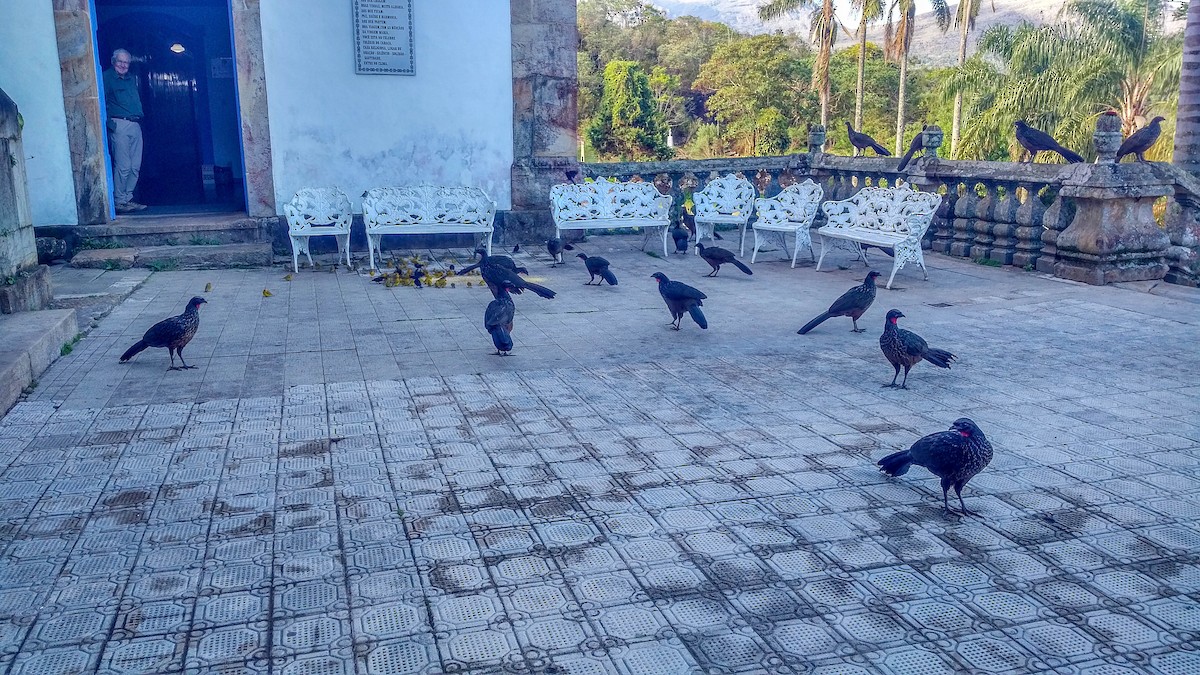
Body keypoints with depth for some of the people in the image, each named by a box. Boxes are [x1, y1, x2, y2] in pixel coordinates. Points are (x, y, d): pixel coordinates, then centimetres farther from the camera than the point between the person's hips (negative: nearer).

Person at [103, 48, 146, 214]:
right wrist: (109, 123, -16)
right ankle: (119, 201, -5)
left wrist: (140, 117, 14)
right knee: (123, 165, -10)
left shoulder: (132, 79, 22)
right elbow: (101, 102, -7)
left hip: (135, 125, 7)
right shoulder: (107, 77, -1)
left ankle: (128, 198, 13)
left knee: (136, 166, 5)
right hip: (119, 125, -7)